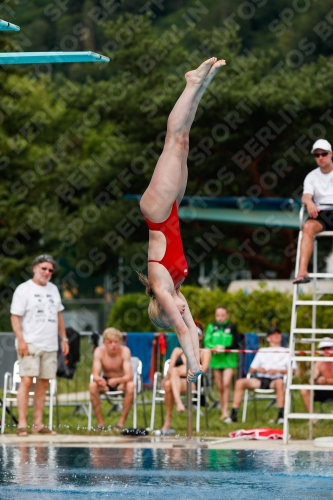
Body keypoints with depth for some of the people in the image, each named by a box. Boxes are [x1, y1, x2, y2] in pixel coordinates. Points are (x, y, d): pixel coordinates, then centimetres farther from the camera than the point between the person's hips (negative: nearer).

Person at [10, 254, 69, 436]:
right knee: (26, 380, -12)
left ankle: (38, 424, 9)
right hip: (30, 344, -6)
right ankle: (22, 424, -12)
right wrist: (20, 340, -17)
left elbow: (58, 315, 23)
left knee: (43, 383, 5)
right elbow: (15, 316, -7)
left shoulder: (53, 289, 17)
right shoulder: (24, 289, -2)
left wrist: (64, 338, 17)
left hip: (50, 345, 6)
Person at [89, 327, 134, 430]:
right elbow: (95, 375, -25)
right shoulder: (99, 351, -18)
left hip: (121, 382, -1)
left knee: (131, 386, -34)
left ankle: (122, 422, -23)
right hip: (106, 382, 1)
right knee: (92, 386, -30)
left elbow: (128, 376, -30)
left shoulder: (124, 351, -22)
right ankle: (100, 422, -20)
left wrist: (117, 380, -51)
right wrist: (100, 380, -50)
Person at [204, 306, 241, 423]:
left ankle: (225, 411, -14)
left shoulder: (232, 328, 2)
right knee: (220, 387, 6)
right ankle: (223, 412, 16)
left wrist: (224, 348, -15)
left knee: (226, 384, -16)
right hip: (216, 359, 2)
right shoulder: (211, 327, 5)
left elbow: (236, 345, 0)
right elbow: (206, 342, -1)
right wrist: (215, 347, -20)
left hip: (229, 359, -2)